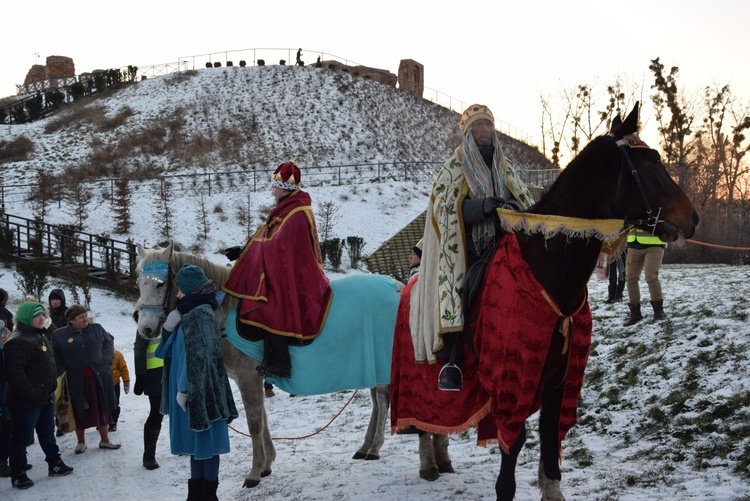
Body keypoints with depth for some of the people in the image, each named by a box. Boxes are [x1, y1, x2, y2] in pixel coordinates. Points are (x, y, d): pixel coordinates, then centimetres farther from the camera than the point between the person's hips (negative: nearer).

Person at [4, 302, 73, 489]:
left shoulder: (41, 337, 13)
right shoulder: (18, 341, -20)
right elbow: (15, 372, -28)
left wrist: (51, 388, 18)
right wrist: (30, 394, -26)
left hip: (46, 397, 10)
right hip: (25, 402, -10)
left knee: (47, 433, 20)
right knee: (20, 438, 2)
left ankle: (55, 464, 32)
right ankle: (18, 475, 10)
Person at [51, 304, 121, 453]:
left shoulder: (97, 329, 3)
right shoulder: (59, 335, -6)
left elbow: (109, 343, 16)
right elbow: (55, 359, -2)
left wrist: (108, 360, 4)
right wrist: (62, 374, -11)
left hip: (100, 377, 3)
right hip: (77, 380, -2)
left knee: (103, 409, 12)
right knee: (80, 412, 9)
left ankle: (105, 440, 28)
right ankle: (81, 442, 26)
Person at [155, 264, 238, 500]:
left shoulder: (201, 315, -16)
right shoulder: (188, 314, 11)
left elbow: (198, 358, -20)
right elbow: (169, 351, 14)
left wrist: (185, 390, -19)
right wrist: (169, 328, -3)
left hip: (200, 393, -9)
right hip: (190, 392, 9)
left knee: (205, 443, 1)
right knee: (195, 444, 15)